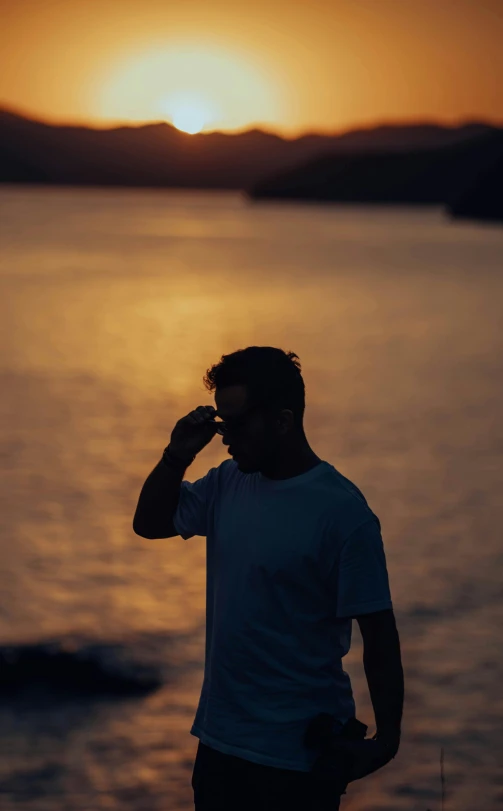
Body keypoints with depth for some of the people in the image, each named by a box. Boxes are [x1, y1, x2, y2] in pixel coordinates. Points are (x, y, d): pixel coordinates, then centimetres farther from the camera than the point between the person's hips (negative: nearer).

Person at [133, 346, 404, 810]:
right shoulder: (227, 483, 3)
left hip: (298, 754, -6)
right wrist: (177, 456, 0)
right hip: (219, 736, 6)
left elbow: (379, 634, -14)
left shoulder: (342, 511, -16)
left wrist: (386, 740, -14)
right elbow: (149, 523, 17)